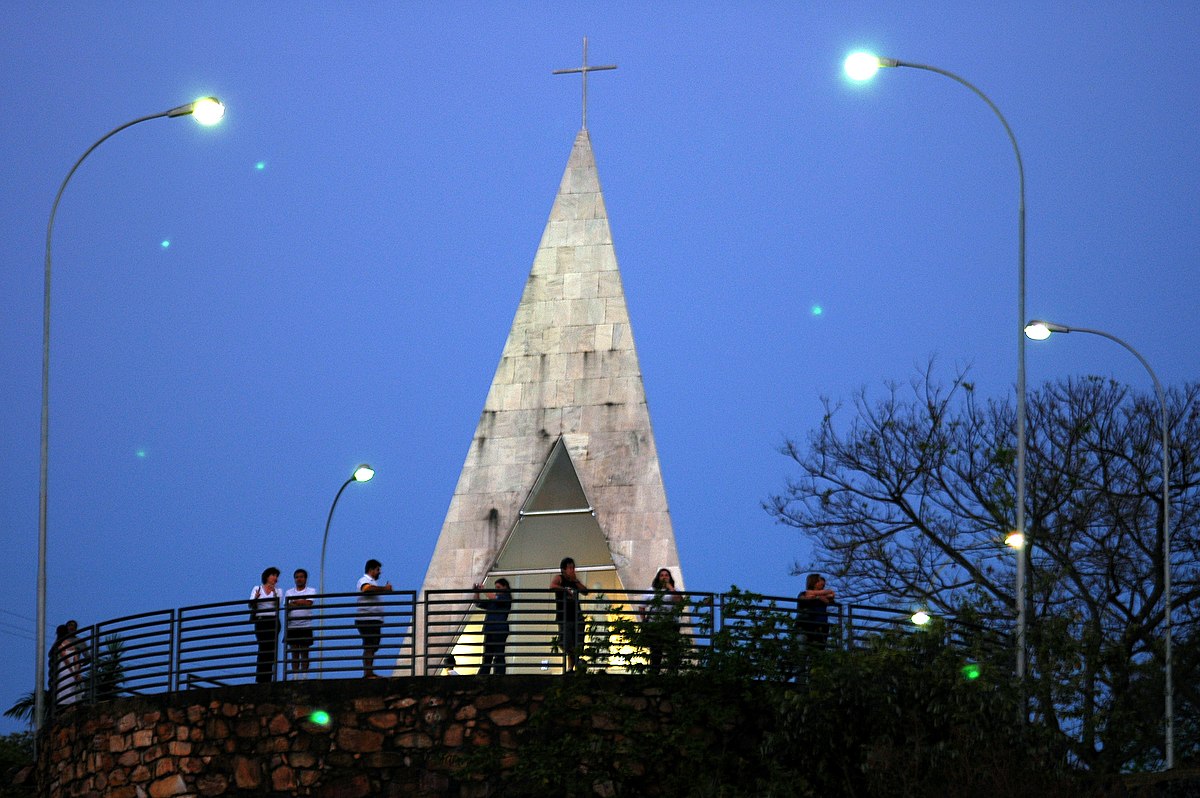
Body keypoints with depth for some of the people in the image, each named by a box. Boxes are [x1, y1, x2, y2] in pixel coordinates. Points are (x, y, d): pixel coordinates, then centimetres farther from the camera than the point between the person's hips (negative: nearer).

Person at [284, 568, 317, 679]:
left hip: (305, 625, -2)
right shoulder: (289, 592, 15)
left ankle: (304, 676, -1)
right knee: (294, 653, 1)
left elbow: (308, 603, -9)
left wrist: (294, 603, -7)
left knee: (304, 652, -2)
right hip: (292, 626, 2)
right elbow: (286, 606, 4)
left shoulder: (311, 591, 7)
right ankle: (295, 675, 3)